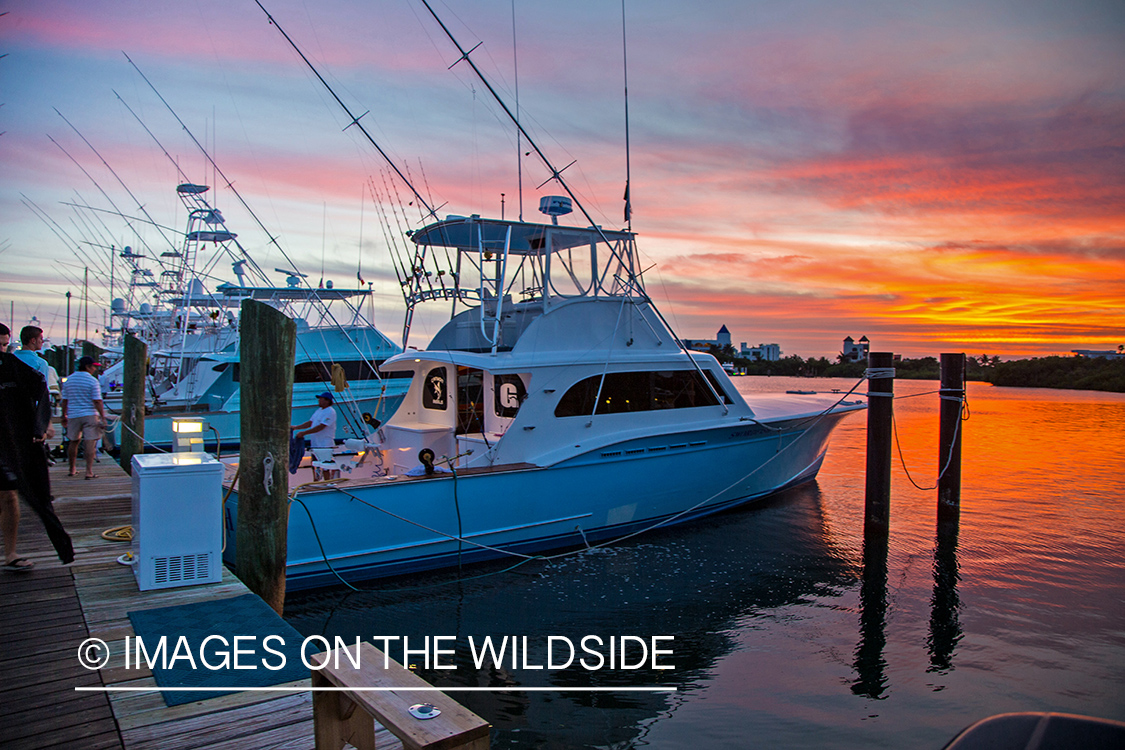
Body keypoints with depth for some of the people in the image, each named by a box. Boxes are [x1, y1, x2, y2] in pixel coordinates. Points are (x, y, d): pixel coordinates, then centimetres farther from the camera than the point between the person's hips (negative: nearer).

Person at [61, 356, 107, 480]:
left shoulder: (69, 380, 8)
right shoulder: (92, 381, -8)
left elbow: (64, 400, 12)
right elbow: (97, 401, -13)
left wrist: (64, 416, 20)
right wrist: (103, 418, -11)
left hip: (73, 415, 5)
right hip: (90, 414, -5)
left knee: (73, 442, 17)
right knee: (90, 443, -5)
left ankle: (72, 469, 28)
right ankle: (89, 472, -9)